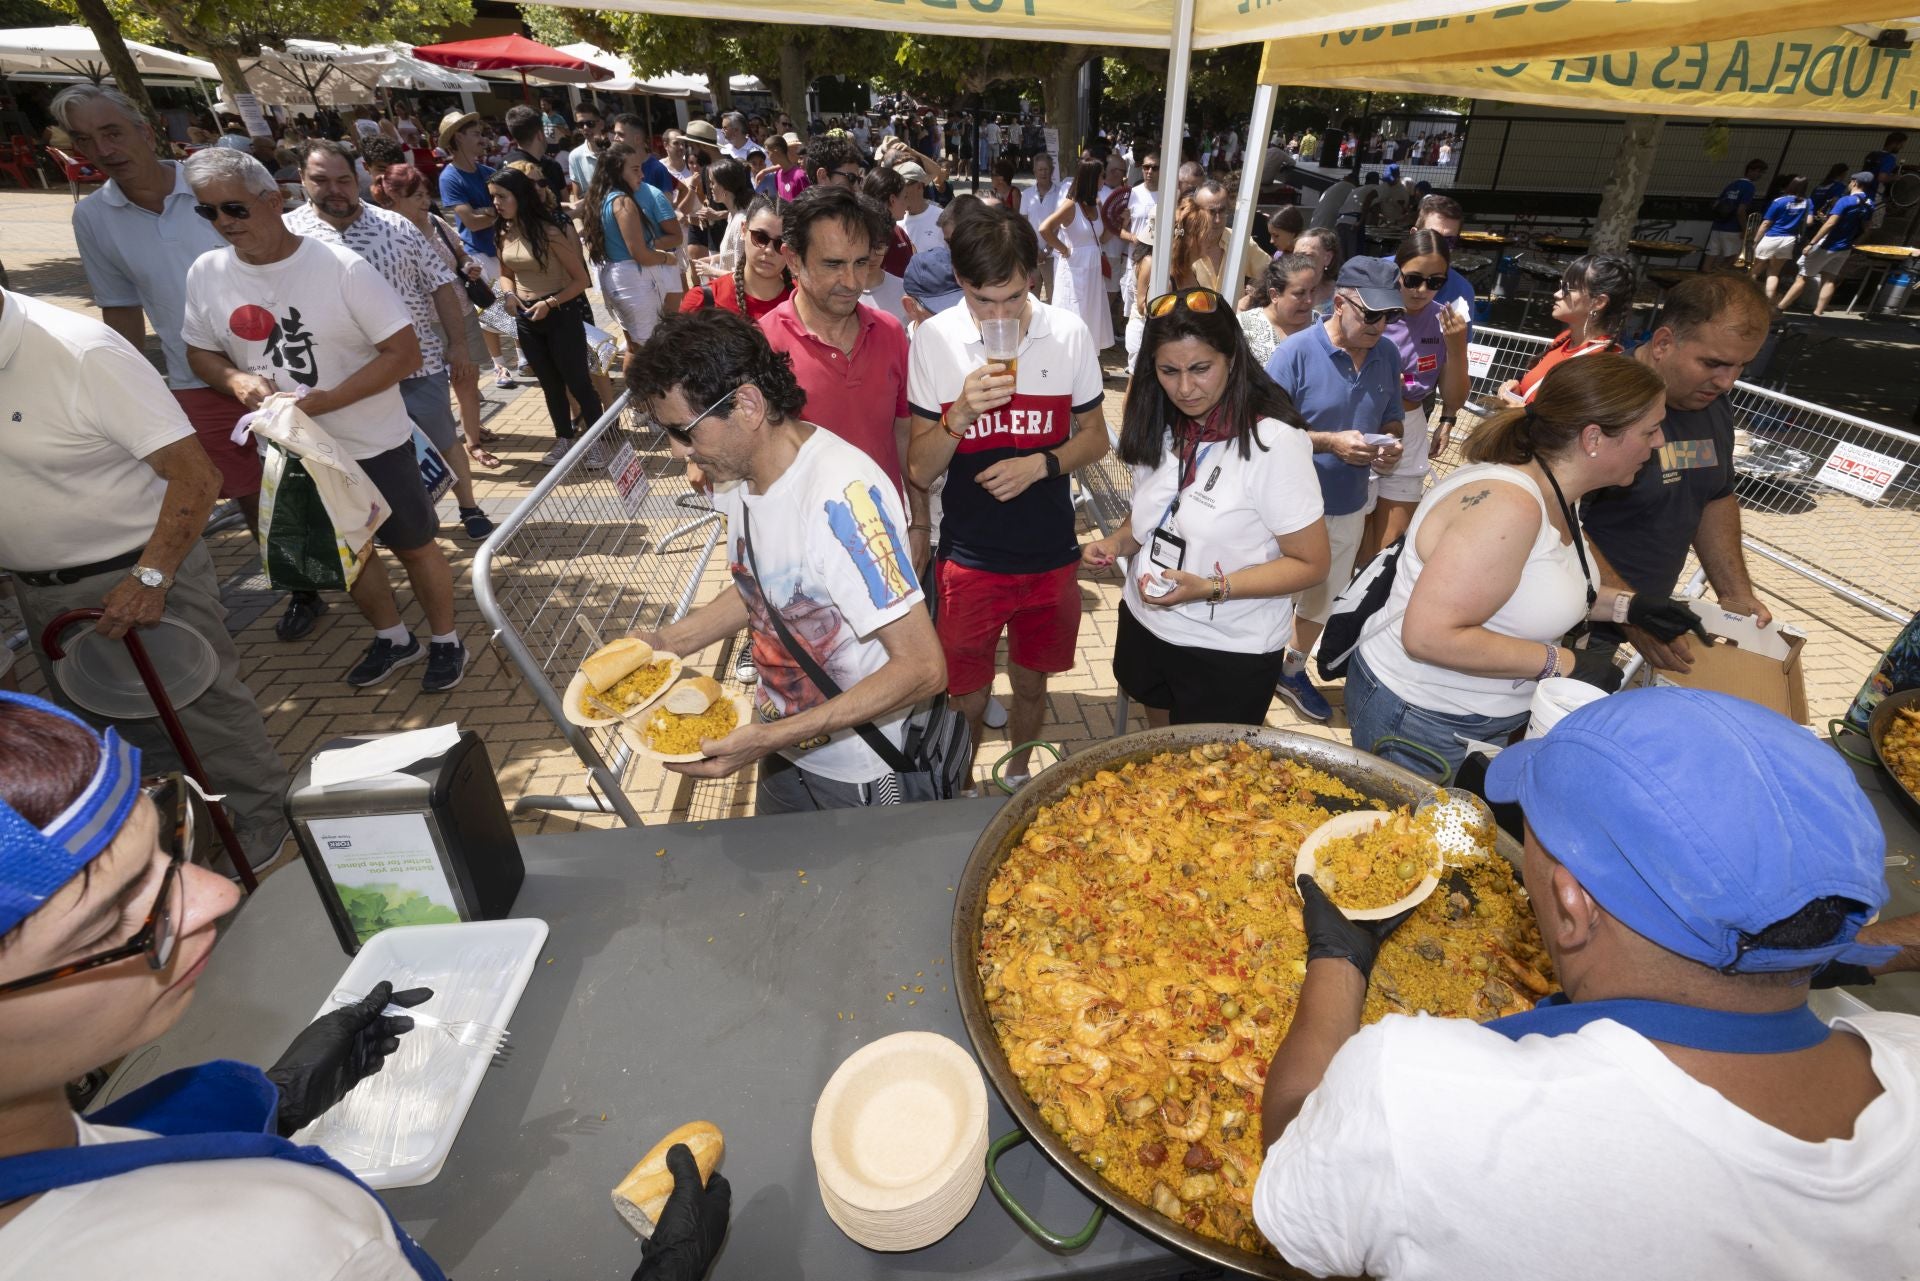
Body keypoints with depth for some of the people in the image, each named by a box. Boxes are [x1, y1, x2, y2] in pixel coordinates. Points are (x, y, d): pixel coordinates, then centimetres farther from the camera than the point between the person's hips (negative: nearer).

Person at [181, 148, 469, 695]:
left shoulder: (342, 267, -16)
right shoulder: (206, 274, -2)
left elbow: (404, 353, -18)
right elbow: (200, 352, 9)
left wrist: (326, 400, -24)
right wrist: (235, 379, -14)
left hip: (374, 445, -5)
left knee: (414, 546, 7)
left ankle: (445, 640, 27)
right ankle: (393, 638, 38)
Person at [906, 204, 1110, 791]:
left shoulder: (1069, 334, -6)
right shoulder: (934, 339, -10)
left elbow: (1094, 437, 5)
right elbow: (920, 471, -9)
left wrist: (1040, 463, -15)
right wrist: (959, 415, -28)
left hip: (1050, 557, 2)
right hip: (967, 560, -1)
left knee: (1030, 685, 20)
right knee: (968, 701, 11)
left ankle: (1017, 777, 48)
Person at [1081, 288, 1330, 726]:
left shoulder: (1273, 441, -22)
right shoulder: (1161, 426, -1)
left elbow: (1310, 564, -17)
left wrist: (1210, 588, -29)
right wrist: (1117, 542, -7)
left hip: (1229, 655, -6)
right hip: (1144, 626, 6)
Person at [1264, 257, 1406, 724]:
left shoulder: (1387, 355, 2)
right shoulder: (1296, 352, -16)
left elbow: (1391, 420, 13)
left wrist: (1390, 446, -10)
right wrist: (1331, 443, -26)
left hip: (1349, 506, 6)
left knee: (1323, 599, 21)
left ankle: (1293, 671, 42)